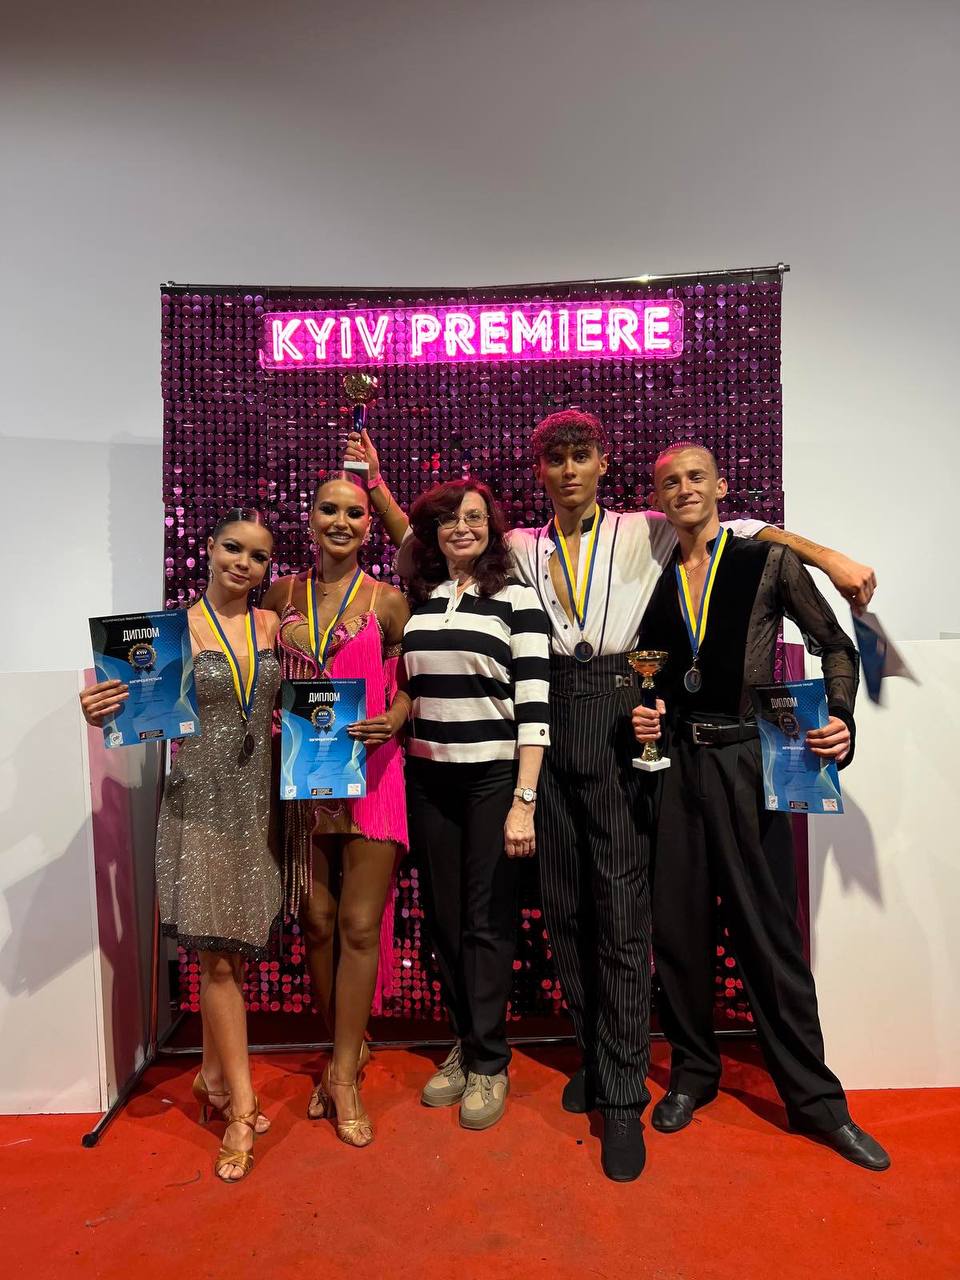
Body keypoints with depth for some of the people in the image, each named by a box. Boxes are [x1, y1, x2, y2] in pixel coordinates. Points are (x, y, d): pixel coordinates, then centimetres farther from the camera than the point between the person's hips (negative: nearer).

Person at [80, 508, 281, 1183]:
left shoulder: (271, 625, 7)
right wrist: (104, 713, -22)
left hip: (256, 801, 4)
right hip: (201, 803, -4)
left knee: (234, 952, 14)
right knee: (219, 956, -1)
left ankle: (214, 1076, 35)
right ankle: (241, 1107, 14)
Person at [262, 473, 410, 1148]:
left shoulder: (390, 601, 0)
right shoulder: (282, 595, 8)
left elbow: (410, 683, 5)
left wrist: (394, 719, -15)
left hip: (371, 771, -2)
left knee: (359, 925, 0)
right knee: (318, 922, 10)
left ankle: (342, 1074, 18)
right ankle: (349, 1048, 32)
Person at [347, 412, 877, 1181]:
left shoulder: (644, 534, 7)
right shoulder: (520, 548, 13)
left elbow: (737, 530, 6)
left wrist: (828, 556, -3)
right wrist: (376, 483, 9)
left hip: (618, 724, -2)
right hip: (548, 724, 3)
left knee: (622, 909, -2)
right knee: (564, 902, 10)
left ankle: (624, 1098, 11)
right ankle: (595, 1054, 30)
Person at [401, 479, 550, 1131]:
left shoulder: (516, 597, -4)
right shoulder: (417, 600, 9)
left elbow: (533, 705, -9)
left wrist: (524, 801, -15)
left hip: (494, 777, -4)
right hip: (428, 778, 4)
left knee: (488, 920, 3)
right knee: (445, 918, 11)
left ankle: (489, 1064, 21)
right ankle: (465, 1044, 30)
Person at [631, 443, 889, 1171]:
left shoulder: (767, 562, 0)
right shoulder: (656, 580, 8)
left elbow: (837, 647, 3)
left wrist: (840, 718, -13)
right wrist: (644, 715, -3)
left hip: (745, 762, -3)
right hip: (674, 761, 3)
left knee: (768, 930, 4)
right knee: (678, 926, 10)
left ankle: (815, 1099, 24)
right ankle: (694, 1071, 31)